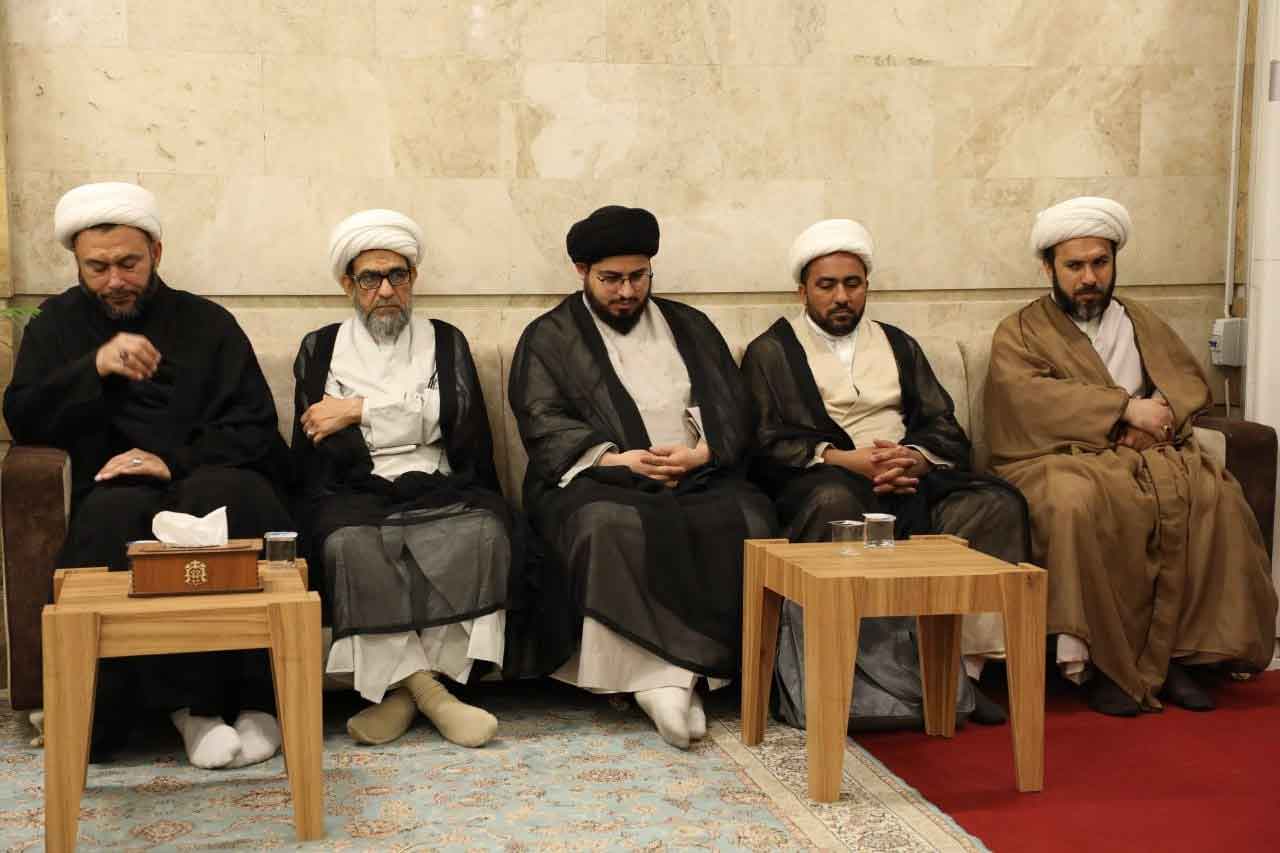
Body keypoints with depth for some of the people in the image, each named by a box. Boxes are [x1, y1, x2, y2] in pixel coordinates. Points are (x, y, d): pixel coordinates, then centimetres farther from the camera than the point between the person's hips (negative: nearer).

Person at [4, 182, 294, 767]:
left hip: (208, 480, 0)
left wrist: (177, 463, -14)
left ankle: (256, 697, -30)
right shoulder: (58, 324, 19)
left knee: (225, 494, -37)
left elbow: (254, 428, 5)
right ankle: (192, 703, -32)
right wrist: (95, 367, -12)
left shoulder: (207, 322, 14)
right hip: (117, 493, 1)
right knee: (114, 516, -36)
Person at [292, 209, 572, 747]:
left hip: (439, 490, 1)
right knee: (351, 545, -35)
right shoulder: (320, 349, 18)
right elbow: (312, 449, 6)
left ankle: (403, 686, -27)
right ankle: (427, 689, -30)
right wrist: (408, 423, -6)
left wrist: (362, 411, -3)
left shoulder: (444, 341, 19)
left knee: (484, 532, -33)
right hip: (354, 496, 0)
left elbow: (458, 420, 0)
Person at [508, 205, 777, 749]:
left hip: (698, 477, 3)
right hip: (597, 480, -2)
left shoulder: (690, 327, 22)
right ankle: (667, 676, -35)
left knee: (748, 522, -29)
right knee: (612, 527, -38)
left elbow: (734, 411, 13)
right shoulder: (548, 338, 14)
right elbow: (544, 424, -1)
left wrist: (699, 454, -9)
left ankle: (664, 675, -28)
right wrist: (622, 460, -16)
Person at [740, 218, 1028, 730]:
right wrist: (845, 458, -17)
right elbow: (768, 443, -2)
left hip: (911, 474, 4)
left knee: (999, 504, -23)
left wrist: (915, 458, -10)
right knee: (834, 502, -39)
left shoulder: (899, 346, 25)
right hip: (829, 477, -4)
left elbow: (945, 428, 14)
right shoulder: (770, 352, 12)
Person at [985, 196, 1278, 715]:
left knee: (1215, 496, -26)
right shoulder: (1019, 333, 11)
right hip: (1060, 457, -4)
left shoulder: (1141, 322, 26)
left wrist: (1159, 417, -9)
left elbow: (1191, 381, 15)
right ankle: (1106, 662, -29)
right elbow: (1026, 394, -9)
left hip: (1145, 453, 4)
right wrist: (1125, 409, -15)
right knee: (1076, 502, -39)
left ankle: (1173, 652, -21)